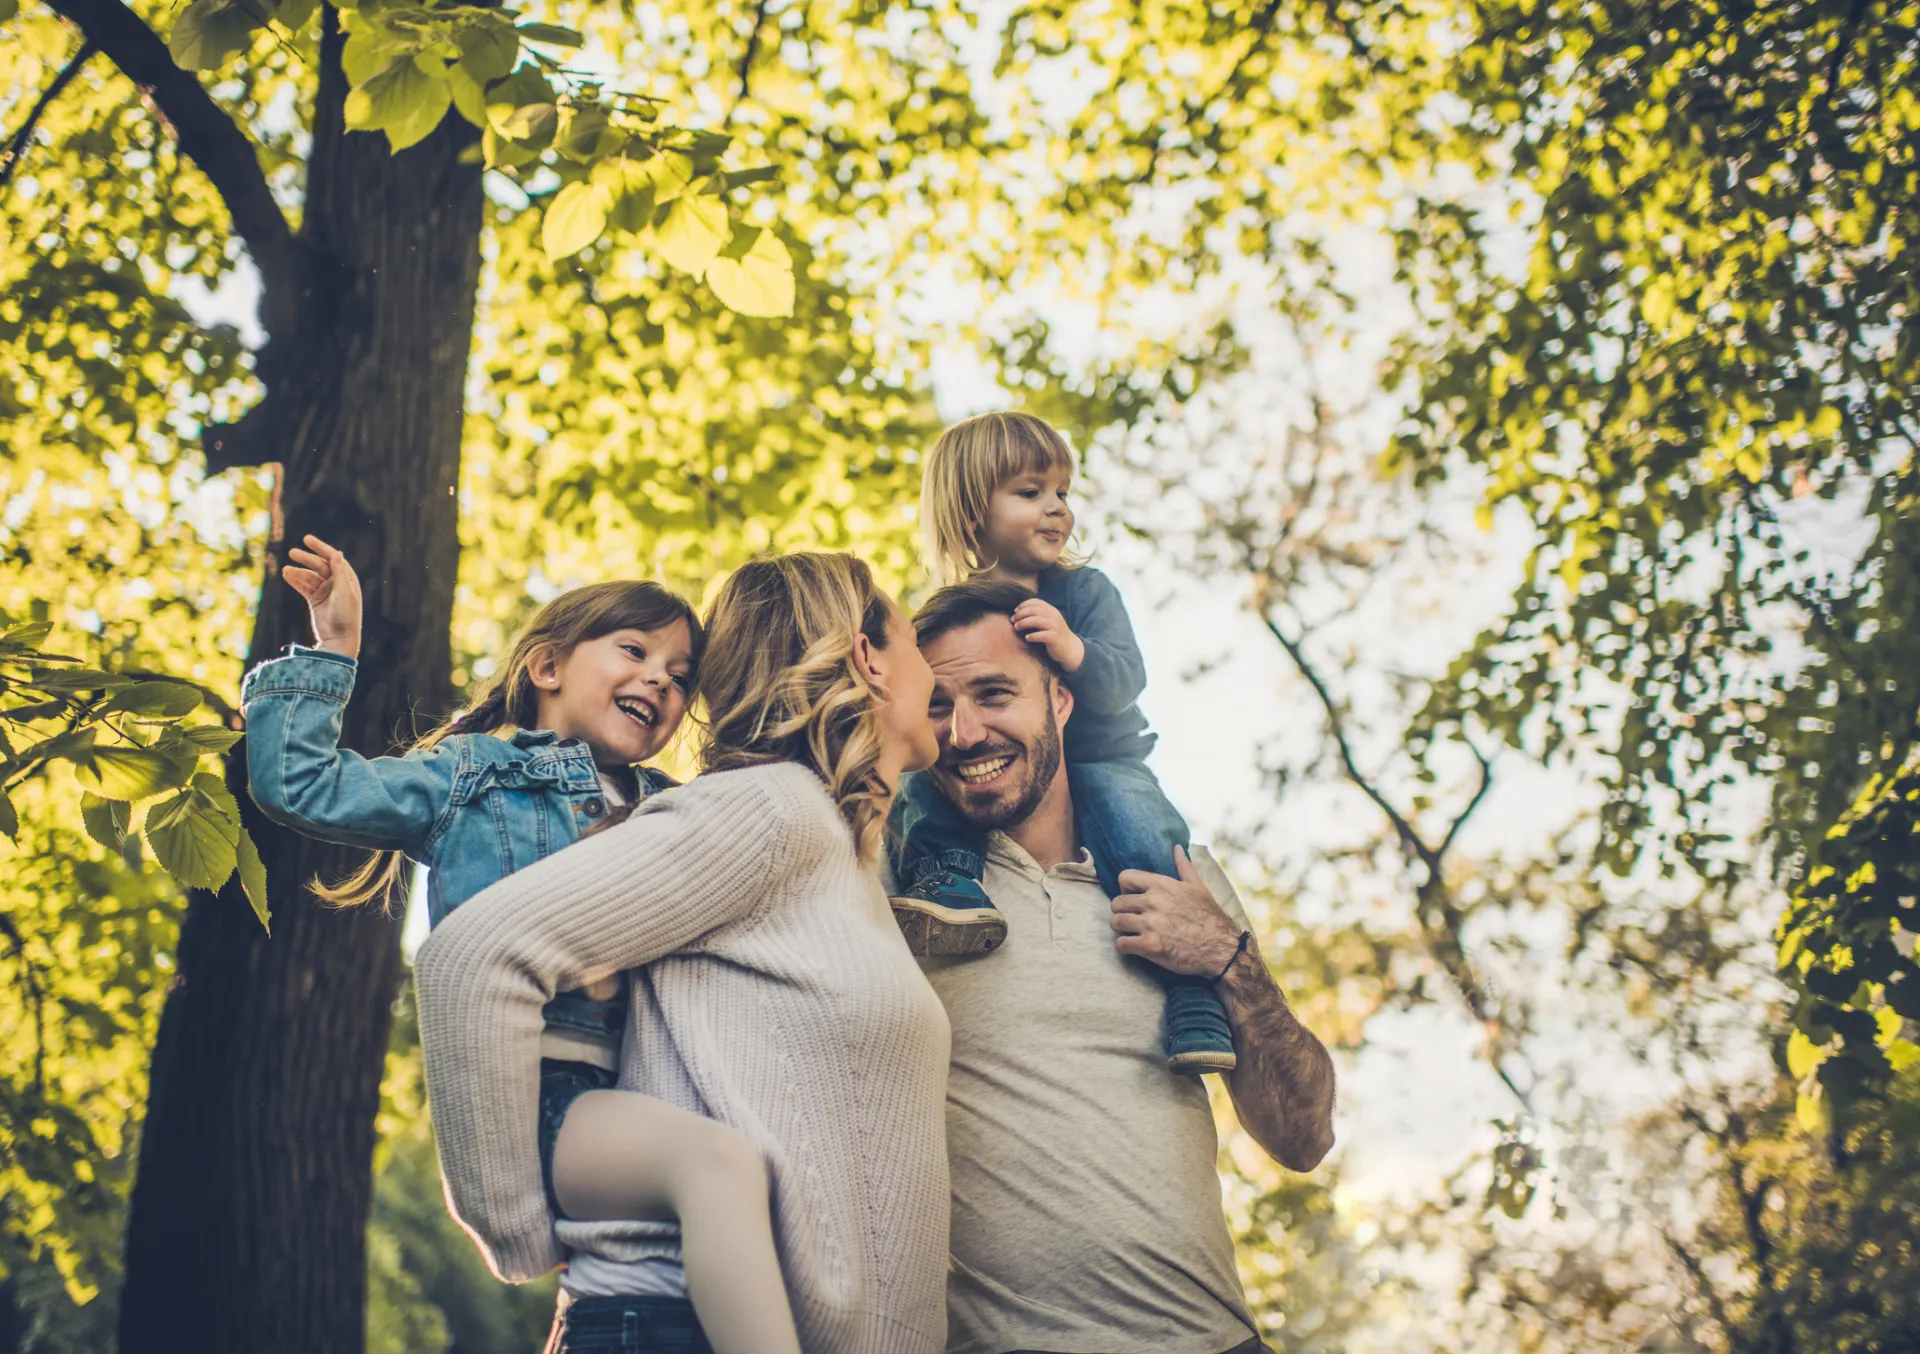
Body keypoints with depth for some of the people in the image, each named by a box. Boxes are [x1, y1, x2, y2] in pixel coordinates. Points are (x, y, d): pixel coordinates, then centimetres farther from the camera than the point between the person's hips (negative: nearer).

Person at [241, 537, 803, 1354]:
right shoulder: (472, 776, 12)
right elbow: (297, 784, 6)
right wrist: (331, 650, 5)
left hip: (625, 1102, 7)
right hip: (530, 1095, -7)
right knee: (719, 1162, -34)